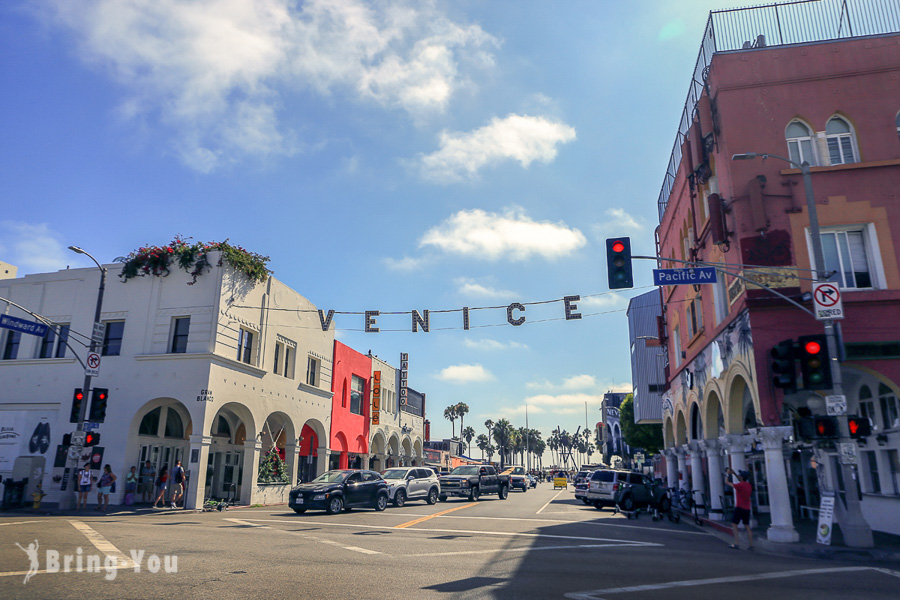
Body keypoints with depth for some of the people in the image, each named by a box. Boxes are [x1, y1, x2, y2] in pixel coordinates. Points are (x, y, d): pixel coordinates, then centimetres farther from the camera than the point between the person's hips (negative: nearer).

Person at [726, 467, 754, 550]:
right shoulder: (749, 485, 6)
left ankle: (736, 544, -8)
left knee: (734, 524, -2)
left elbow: (727, 482, -5)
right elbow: (742, 481, 29)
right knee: (747, 526, 11)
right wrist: (734, 473, 28)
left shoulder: (740, 485, -15)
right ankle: (750, 545, 9)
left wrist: (728, 473, 9)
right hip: (747, 509, 7)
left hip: (739, 508, -7)